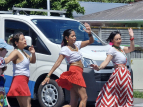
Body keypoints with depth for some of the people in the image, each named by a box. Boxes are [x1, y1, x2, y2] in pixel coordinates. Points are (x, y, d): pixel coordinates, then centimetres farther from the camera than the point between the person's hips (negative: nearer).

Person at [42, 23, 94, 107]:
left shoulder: (77, 44, 17)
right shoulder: (65, 49, -5)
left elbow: (90, 41, 20)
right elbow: (57, 63, -11)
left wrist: (90, 33, -2)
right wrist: (48, 76, -17)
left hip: (78, 73, 8)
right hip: (74, 72, -8)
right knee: (84, 97, -13)